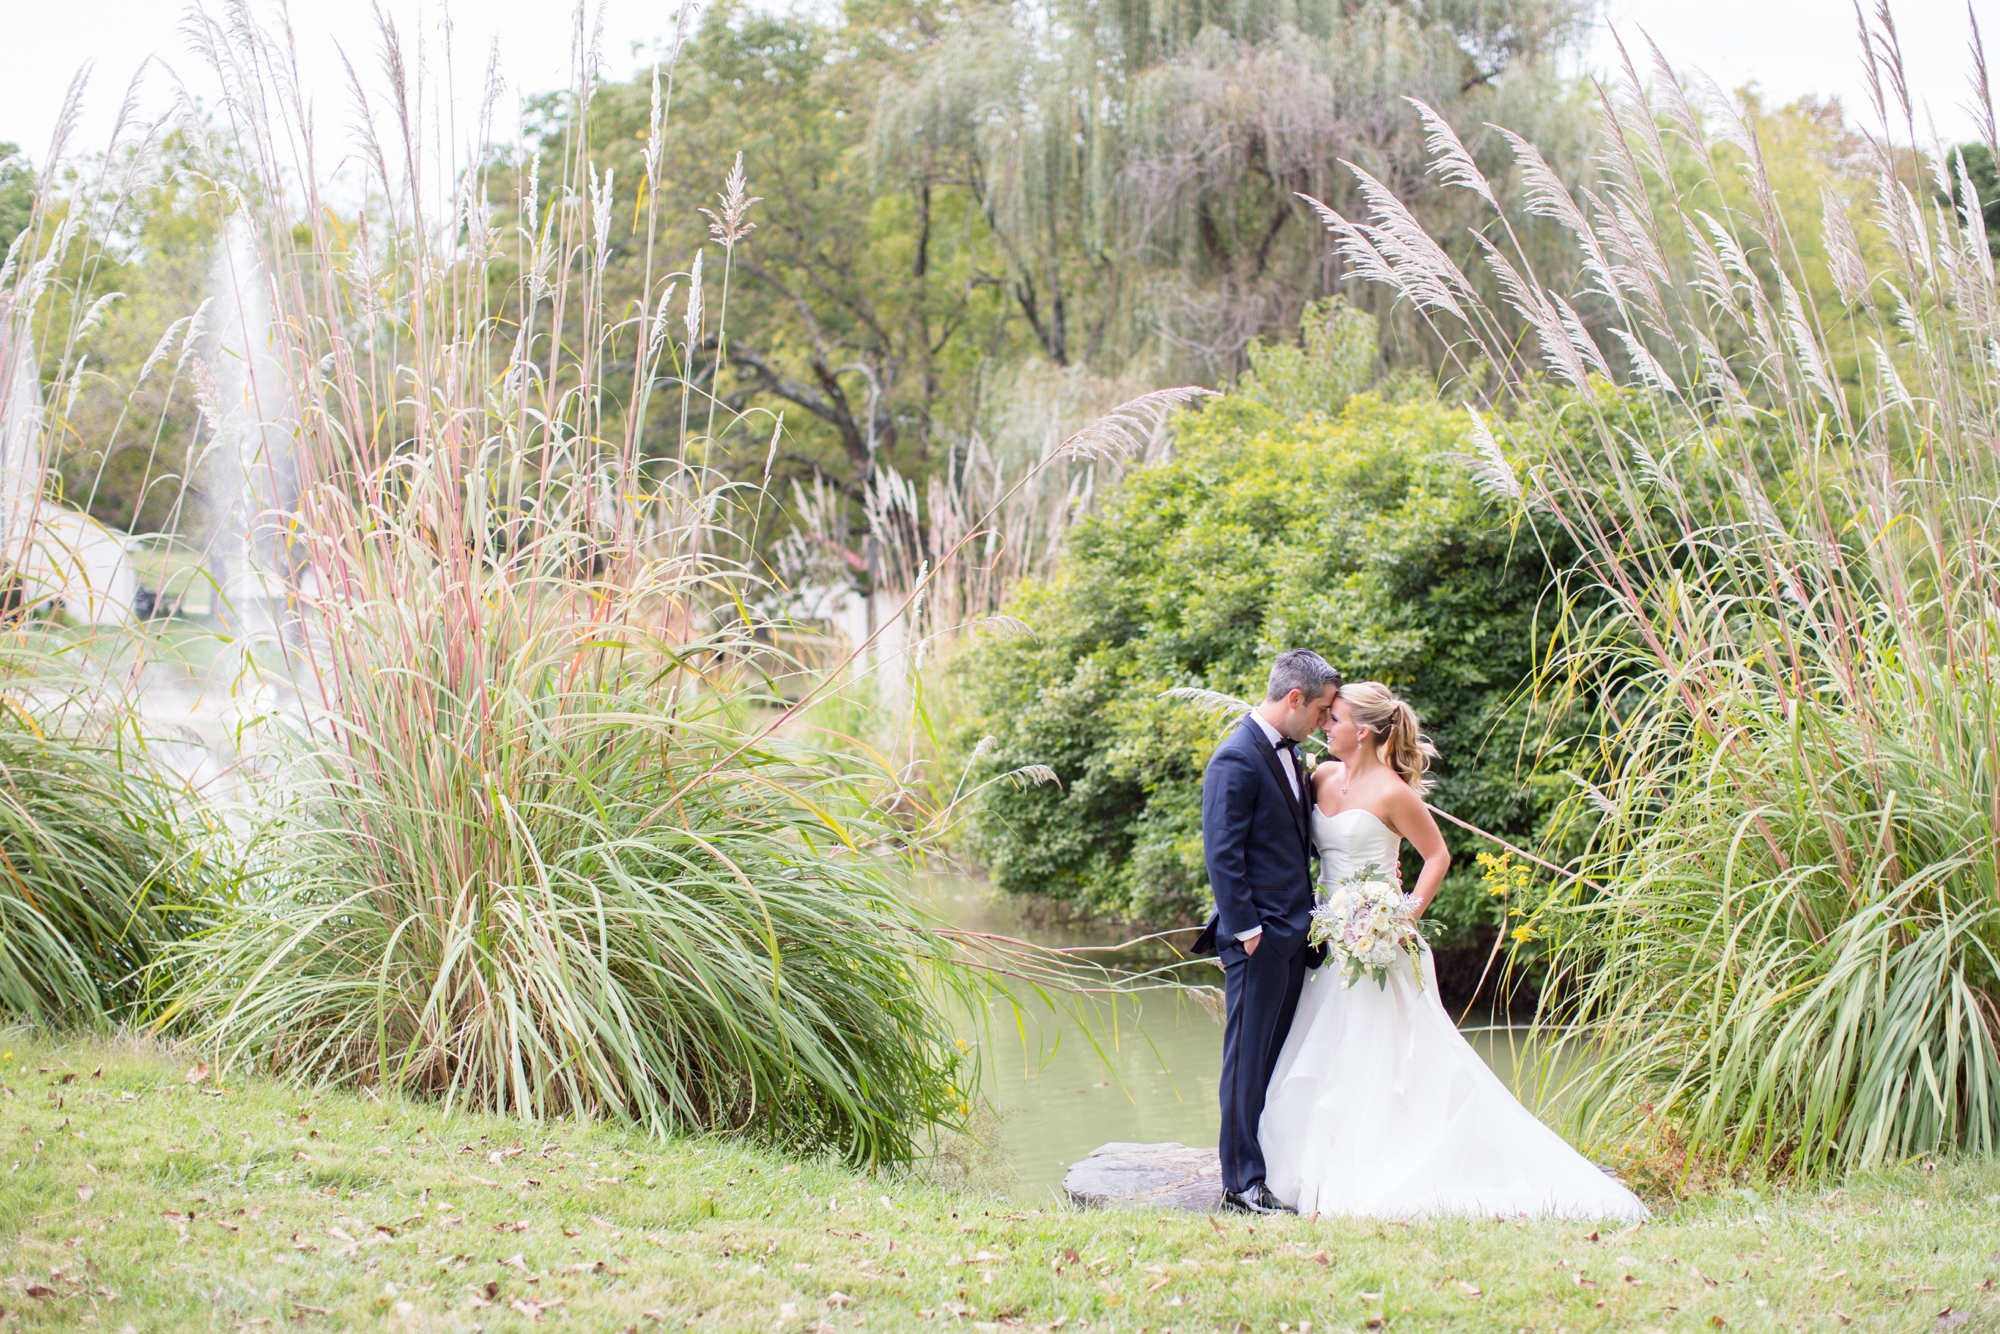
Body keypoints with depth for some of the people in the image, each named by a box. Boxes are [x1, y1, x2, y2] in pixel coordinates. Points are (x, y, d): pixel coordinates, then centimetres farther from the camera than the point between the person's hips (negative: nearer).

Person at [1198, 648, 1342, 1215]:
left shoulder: (1288, 752, 14)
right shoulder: (1236, 758, -14)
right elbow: (1222, 852, -17)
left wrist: (1307, 916, 16)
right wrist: (1245, 928, -18)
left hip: (1292, 932, 9)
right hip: (1258, 936, -9)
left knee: (1278, 1058, 12)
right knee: (1249, 1060, -4)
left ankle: (1273, 1170, 18)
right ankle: (1241, 1182, 0)